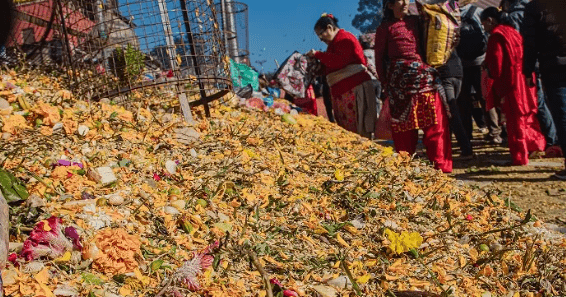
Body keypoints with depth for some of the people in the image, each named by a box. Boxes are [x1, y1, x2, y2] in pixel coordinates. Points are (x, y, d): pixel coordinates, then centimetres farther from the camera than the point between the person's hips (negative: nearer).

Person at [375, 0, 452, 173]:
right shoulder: (385, 28, 6)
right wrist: (384, 83, -1)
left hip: (425, 76, 3)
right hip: (400, 80, -3)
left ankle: (440, 164, 3)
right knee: (404, 126, 2)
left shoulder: (416, 21, 15)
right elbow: (379, 57, 5)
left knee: (435, 123, -2)